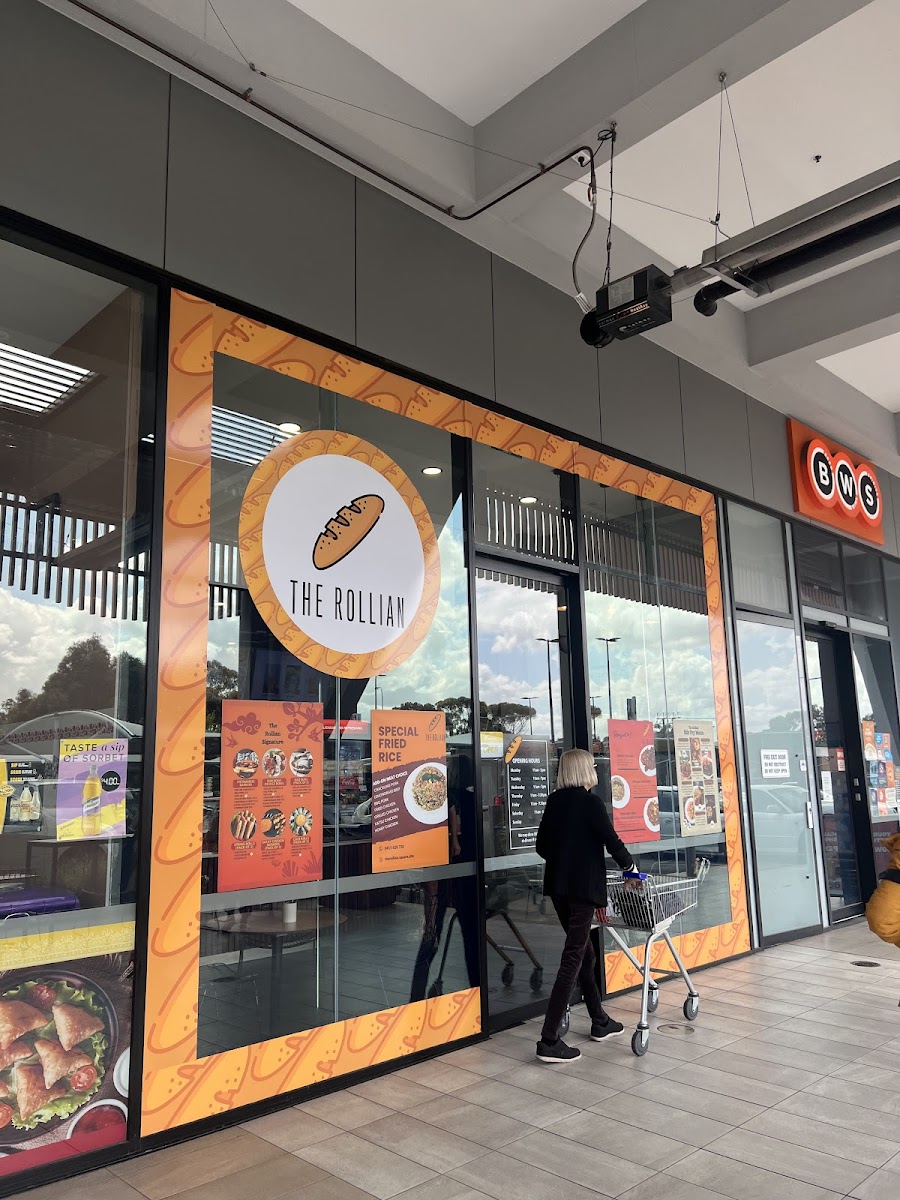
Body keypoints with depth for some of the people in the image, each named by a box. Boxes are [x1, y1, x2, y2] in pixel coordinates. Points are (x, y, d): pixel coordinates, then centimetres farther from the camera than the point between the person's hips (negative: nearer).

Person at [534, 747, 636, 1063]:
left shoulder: (555, 801, 7)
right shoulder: (590, 801, -11)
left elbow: (541, 845, 10)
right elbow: (611, 839, -9)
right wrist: (628, 865, 9)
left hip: (558, 885, 7)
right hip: (582, 886, -7)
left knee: (584, 952, 19)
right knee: (573, 959, -4)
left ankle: (600, 1022, 32)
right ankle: (549, 1041, -5)